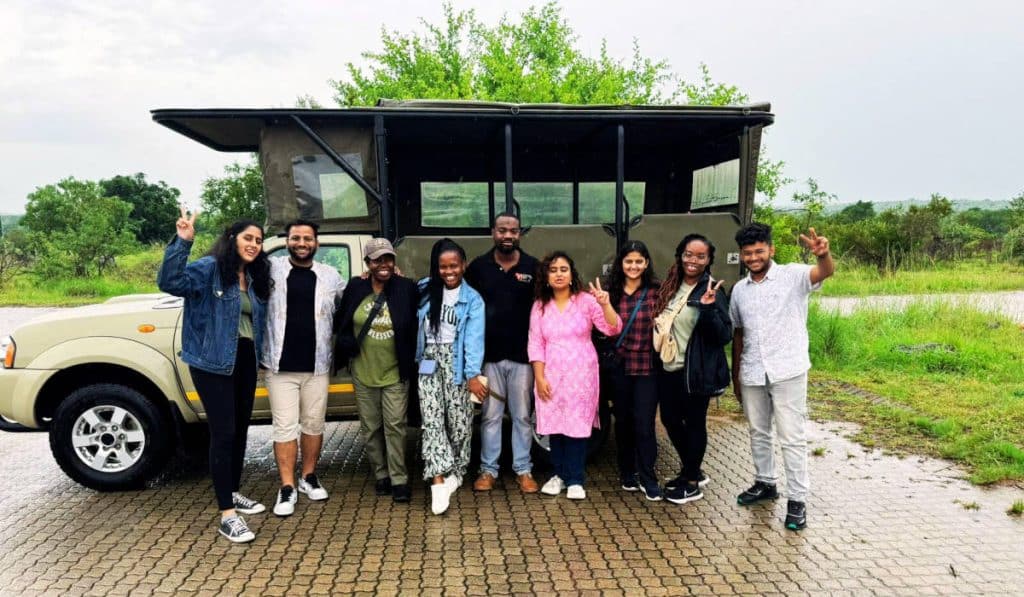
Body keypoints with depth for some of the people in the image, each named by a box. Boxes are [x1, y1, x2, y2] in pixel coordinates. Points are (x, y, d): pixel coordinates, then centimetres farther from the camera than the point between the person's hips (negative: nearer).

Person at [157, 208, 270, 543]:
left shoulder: (255, 278, 12)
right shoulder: (210, 268, -10)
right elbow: (170, 282, -28)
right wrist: (183, 241, -36)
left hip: (245, 361, 8)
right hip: (213, 362, -8)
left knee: (240, 429, 17)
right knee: (224, 433, -7)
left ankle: (233, 493, 34)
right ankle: (227, 515, -2)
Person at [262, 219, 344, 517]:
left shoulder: (330, 275, 5)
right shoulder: (272, 268, -2)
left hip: (317, 366, 2)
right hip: (280, 366, -2)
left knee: (314, 424, 12)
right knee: (285, 427, 0)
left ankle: (309, 477, 30)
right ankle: (287, 488, 12)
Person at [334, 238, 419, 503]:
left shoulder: (407, 288, -8)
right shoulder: (355, 288, -2)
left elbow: (415, 327, -2)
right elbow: (341, 323, 9)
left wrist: (410, 361, -4)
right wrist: (348, 346, 1)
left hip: (395, 373, -3)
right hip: (364, 372, 3)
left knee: (395, 425, -2)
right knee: (370, 428, 12)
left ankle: (399, 480, 8)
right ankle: (381, 474, 28)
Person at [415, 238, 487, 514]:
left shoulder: (473, 300, -2)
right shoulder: (424, 289, 7)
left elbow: (474, 338, -11)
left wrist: (473, 374, -22)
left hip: (456, 362, -1)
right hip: (429, 362, 2)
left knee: (459, 420, 2)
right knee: (432, 419, -10)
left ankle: (454, 472, 21)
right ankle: (439, 479, -14)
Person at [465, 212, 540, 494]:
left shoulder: (533, 267, 1)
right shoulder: (478, 266, 2)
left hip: (523, 355, 0)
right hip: (489, 354, 0)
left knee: (522, 416, 9)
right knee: (490, 415, 8)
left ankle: (523, 470, 20)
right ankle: (488, 469, 19)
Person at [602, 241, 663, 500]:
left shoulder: (655, 292, -3)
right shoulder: (612, 291, 4)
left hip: (646, 366, -2)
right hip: (618, 365, 3)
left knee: (644, 424, -1)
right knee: (622, 421, 12)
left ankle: (647, 478, 14)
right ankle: (627, 474, 27)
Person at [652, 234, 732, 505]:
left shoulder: (711, 291, -12)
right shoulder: (672, 286, 5)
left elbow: (725, 336, -18)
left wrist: (709, 308, -31)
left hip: (695, 371, -7)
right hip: (670, 368, 7)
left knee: (694, 423, 6)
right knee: (670, 419, 16)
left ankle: (692, 483, 23)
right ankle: (692, 471, 37)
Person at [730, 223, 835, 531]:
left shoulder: (793, 276, -7)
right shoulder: (739, 289, 8)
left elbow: (825, 273, -27)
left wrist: (823, 254, -51)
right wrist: (735, 374, 15)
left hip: (787, 372, -5)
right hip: (751, 374, 5)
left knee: (792, 438, 0)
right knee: (758, 433, 17)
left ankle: (797, 500, 10)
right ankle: (765, 483, 34)